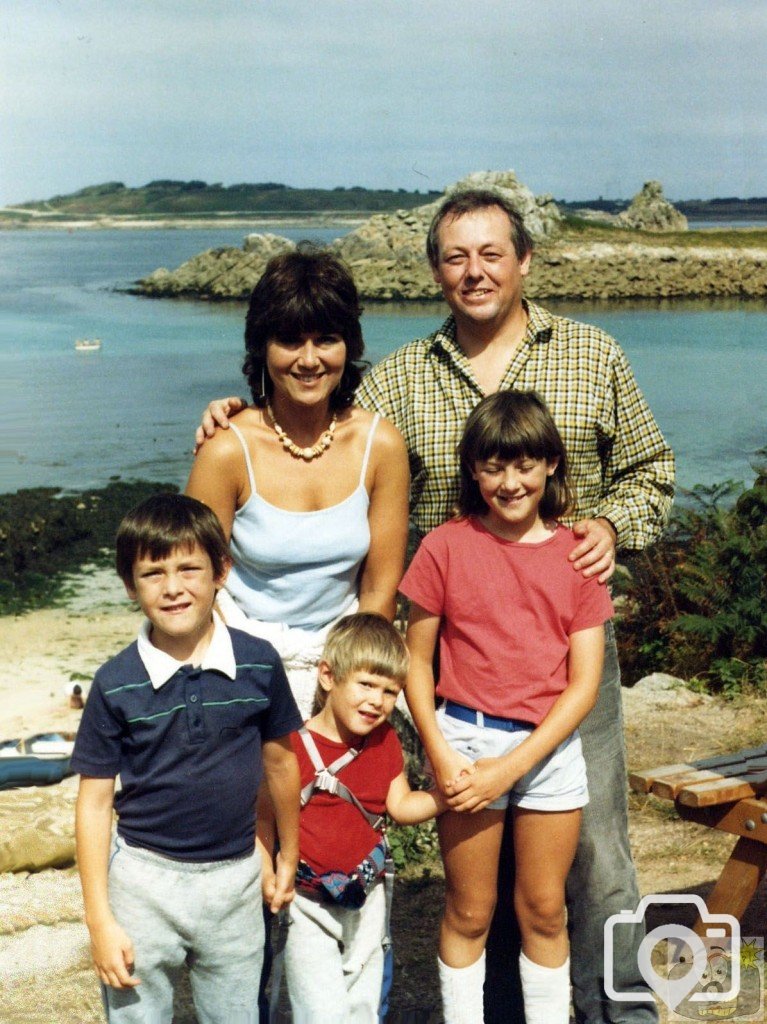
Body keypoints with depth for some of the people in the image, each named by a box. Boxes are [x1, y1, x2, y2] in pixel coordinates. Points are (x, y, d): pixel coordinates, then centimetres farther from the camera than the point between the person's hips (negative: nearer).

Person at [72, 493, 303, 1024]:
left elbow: (280, 761, 6)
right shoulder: (116, 683, -11)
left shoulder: (259, 663, -8)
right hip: (145, 881, -1)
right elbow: (95, 801, -6)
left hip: (235, 879, 2)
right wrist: (99, 919, -6)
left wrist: (289, 856, 15)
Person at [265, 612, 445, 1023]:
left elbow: (401, 805, 4)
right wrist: (266, 873, -24)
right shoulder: (293, 745, -16)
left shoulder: (385, 741, 3)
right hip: (308, 903, -5)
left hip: (367, 900, 5)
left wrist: (444, 799, -12)